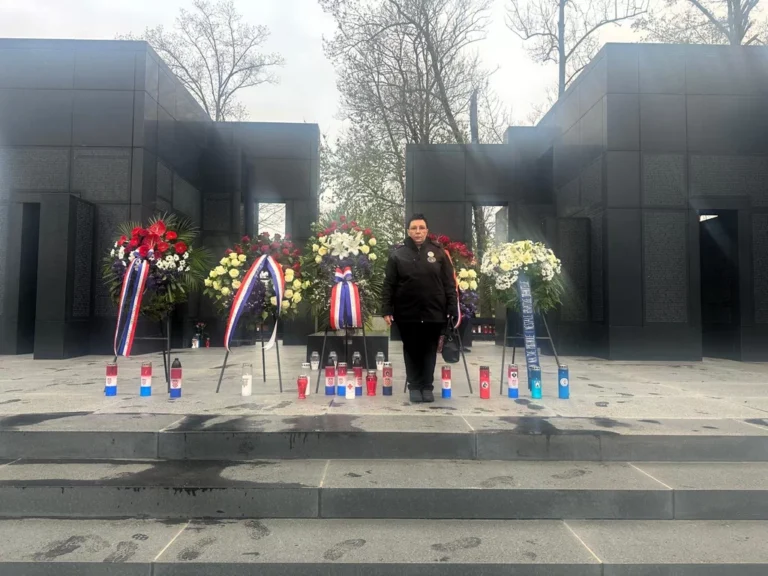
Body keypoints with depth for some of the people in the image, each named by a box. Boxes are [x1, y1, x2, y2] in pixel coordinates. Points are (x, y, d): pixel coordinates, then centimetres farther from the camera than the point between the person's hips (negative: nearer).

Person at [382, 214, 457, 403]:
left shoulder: (439, 254, 4)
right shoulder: (398, 255, 2)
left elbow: (449, 284, 3)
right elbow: (389, 285, 0)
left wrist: (451, 308, -4)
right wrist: (387, 310, -6)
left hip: (433, 312, 1)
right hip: (407, 313, 0)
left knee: (429, 351, 8)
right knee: (411, 351, 8)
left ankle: (427, 386, 19)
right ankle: (414, 386, 20)